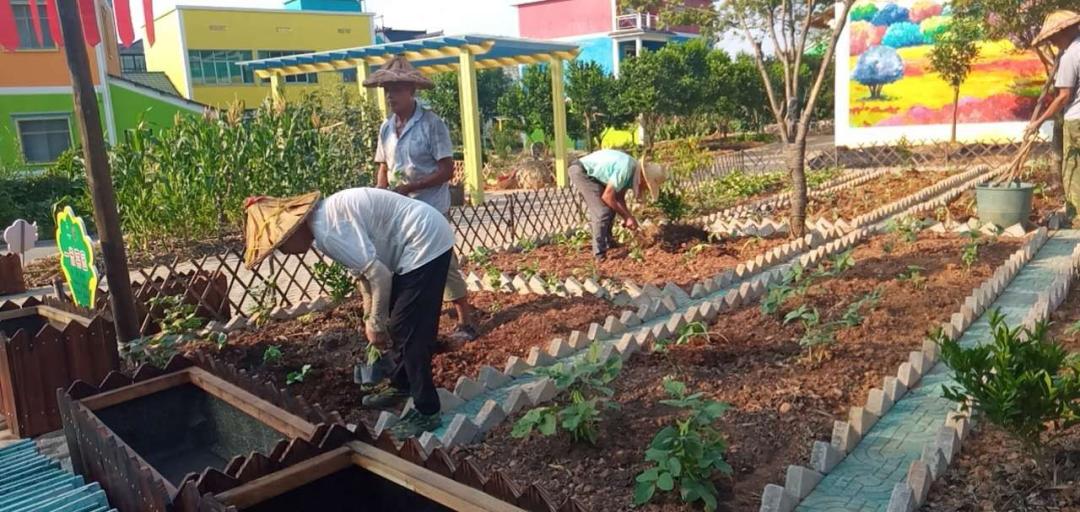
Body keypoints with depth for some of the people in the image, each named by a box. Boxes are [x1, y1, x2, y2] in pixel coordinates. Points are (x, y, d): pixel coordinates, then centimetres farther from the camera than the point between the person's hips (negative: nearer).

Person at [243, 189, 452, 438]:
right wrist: (371, 319, 19)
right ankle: (401, 386, 38)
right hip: (424, 240, 10)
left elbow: (379, 275, -23)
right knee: (398, 324, 20)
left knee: (410, 331, -4)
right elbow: (363, 270, 19)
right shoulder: (324, 219, 10)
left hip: (425, 245, -10)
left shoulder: (327, 229, -21)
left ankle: (426, 412, 7)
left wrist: (376, 324, -9)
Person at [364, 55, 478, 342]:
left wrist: (410, 187, -22)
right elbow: (384, 167, 14)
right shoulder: (386, 128, 7)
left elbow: (447, 170, -14)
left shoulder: (432, 124, -12)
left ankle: (465, 324, 15)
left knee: (444, 267, 1)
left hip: (431, 210, -6)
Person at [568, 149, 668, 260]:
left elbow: (619, 198, 12)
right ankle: (600, 255, -8)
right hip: (580, 171, -10)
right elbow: (607, 196, -22)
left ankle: (608, 243, 30)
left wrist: (628, 217, 1)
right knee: (603, 212, -14)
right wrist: (627, 217, -14)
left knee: (610, 209, 14)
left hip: (591, 173, 10)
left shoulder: (632, 173, 3)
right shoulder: (626, 169, -26)